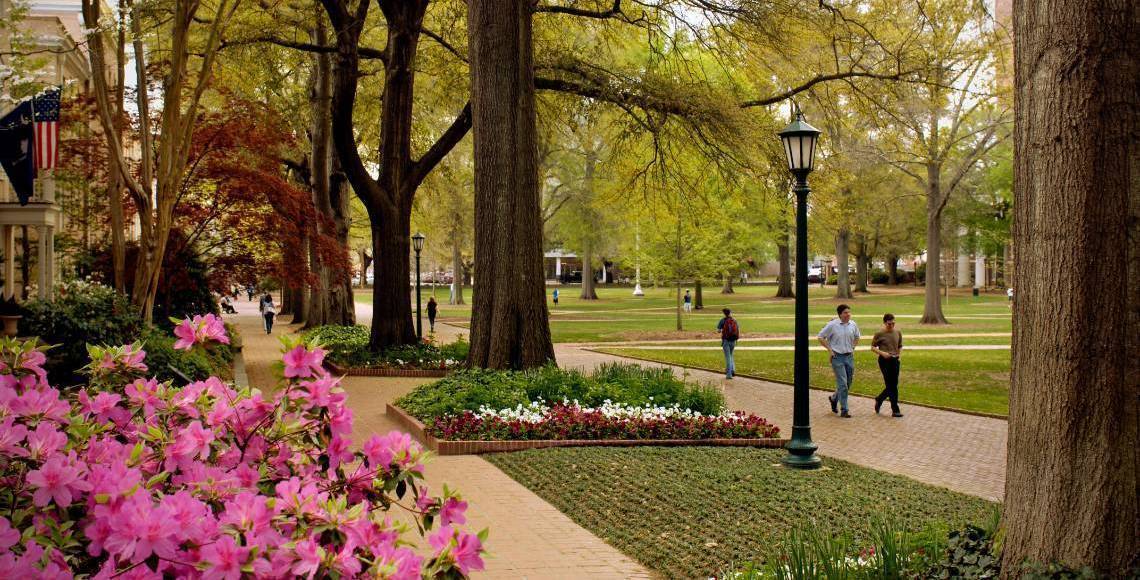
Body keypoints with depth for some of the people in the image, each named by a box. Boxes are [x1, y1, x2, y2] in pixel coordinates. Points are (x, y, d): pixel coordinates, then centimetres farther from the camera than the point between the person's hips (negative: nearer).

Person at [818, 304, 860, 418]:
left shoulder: (853, 325, 4)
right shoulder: (832, 325, -10)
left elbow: (857, 337, 23)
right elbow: (821, 337, -1)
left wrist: (853, 348, 11)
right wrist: (829, 350, -5)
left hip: (849, 357, 5)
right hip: (837, 357, -5)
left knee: (848, 383, 11)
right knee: (842, 384, -10)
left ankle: (834, 399, 38)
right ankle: (844, 410, -5)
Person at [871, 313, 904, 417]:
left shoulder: (898, 333, 8)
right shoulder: (879, 334, -5)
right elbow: (873, 347, 0)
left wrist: (900, 354, 1)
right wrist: (882, 353, -15)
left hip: (895, 360, 5)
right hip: (884, 361, -5)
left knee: (894, 385, 6)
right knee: (891, 386, -7)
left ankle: (879, 400, 32)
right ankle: (895, 410, -2)